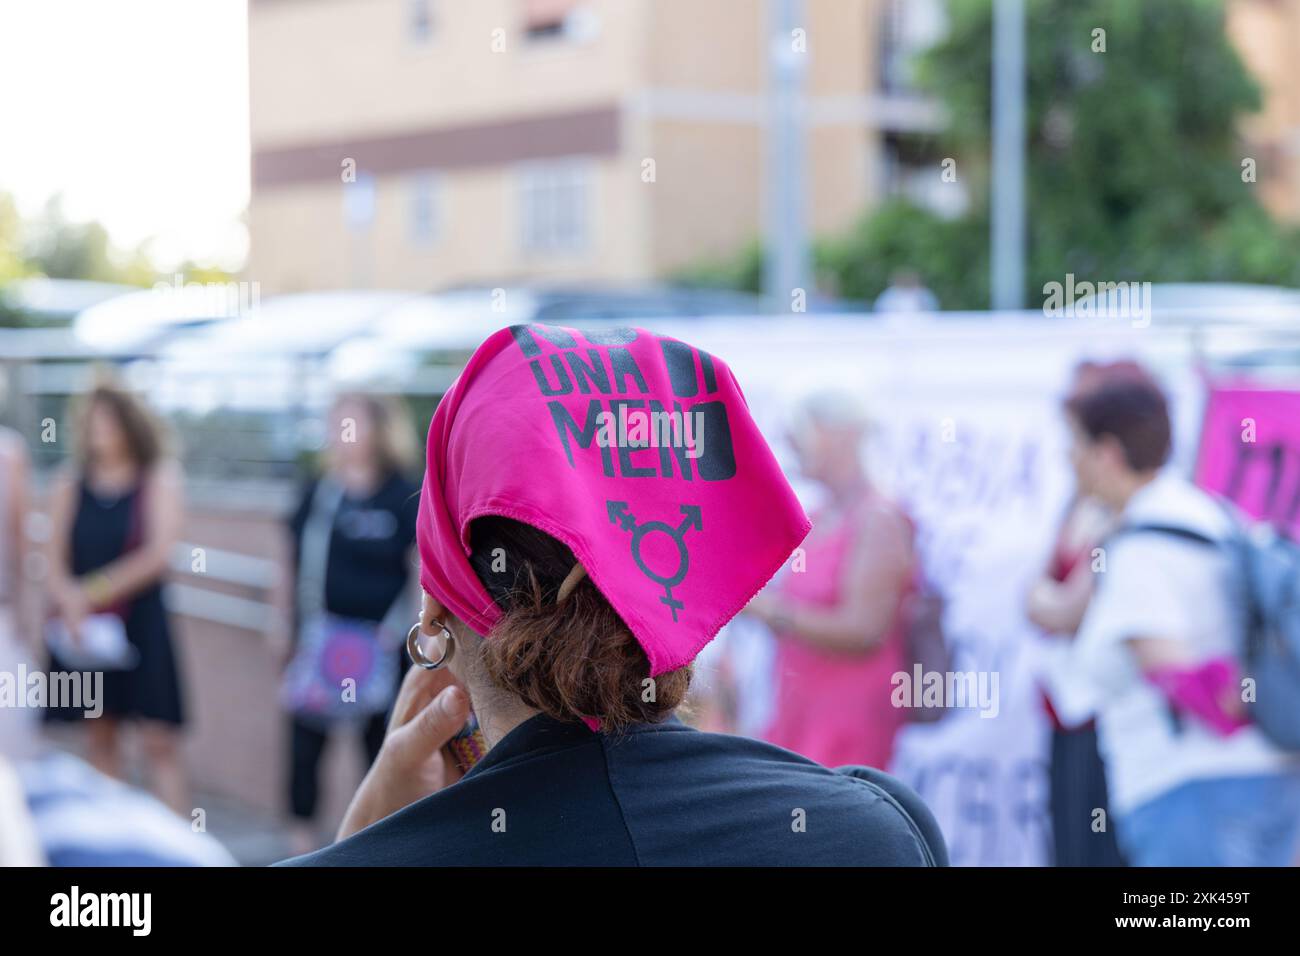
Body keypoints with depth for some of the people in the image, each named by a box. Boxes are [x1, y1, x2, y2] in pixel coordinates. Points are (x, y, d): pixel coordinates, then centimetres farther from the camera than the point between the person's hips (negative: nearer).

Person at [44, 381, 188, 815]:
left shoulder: (159, 477, -1)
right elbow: (56, 560, 2)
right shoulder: (70, 483, 6)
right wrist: (70, 603, -18)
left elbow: (158, 554, -10)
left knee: (159, 743, -5)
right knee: (101, 737, 9)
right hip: (82, 628, 3)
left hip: (142, 621, -3)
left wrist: (91, 592, -13)